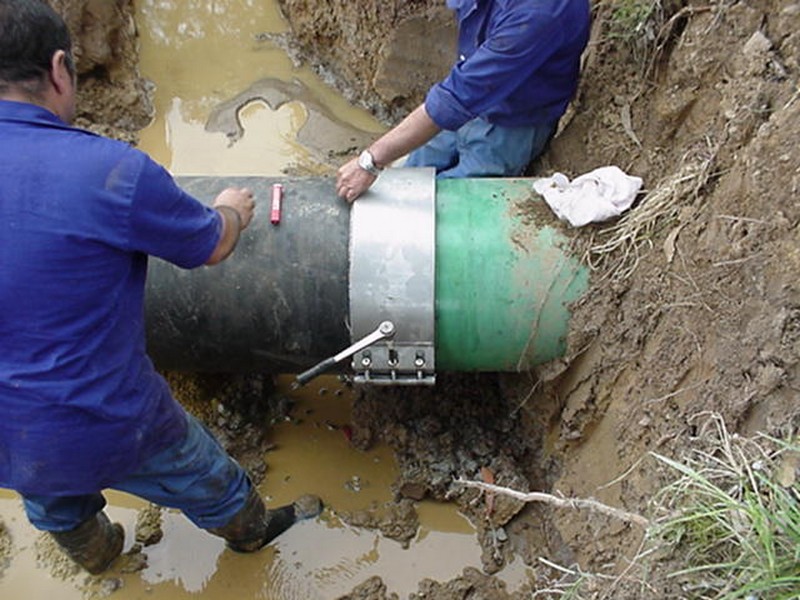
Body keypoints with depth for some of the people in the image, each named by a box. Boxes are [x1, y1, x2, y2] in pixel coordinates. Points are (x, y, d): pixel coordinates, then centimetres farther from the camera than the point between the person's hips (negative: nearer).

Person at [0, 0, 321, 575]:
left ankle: (94, 551, 64)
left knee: (55, 505, 35)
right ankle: (249, 528, 55)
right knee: (200, 476, 27)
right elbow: (211, 246, -10)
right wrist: (231, 212, 14)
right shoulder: (110, 171, -27)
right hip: (101, 426, -4)